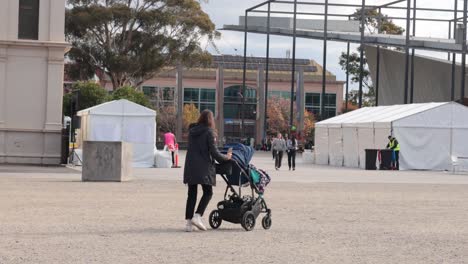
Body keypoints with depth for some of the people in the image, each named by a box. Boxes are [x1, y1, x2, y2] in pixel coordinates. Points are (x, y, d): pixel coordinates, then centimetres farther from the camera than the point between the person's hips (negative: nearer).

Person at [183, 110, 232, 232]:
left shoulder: (192, 131, 10)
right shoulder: (209, 132, -8)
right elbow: (214, 152, -10)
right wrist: (226, 157, 6)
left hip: (190, 167, 6)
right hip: (203, 168, -6)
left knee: (191, 194, 8)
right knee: (208, 193, 5)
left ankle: (188, 221, 4)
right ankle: (197, 216, -10)